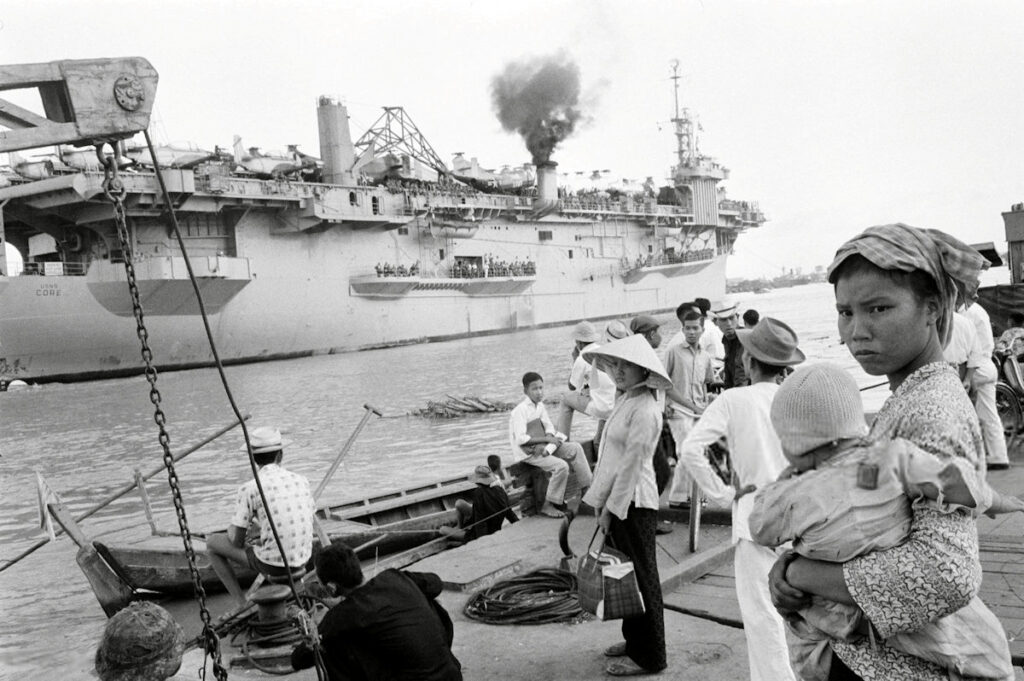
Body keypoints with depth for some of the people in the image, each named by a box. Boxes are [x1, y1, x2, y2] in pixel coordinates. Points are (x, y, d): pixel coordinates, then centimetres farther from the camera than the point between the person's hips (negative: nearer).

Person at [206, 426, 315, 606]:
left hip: (271, 563, -6)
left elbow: (237, 541, -8)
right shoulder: (301, 481, 1)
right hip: (301, 561, 6)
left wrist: (232, 529, 17)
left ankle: (243, 605, 15)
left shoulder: (248, 489, -13)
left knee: (212, 543, 16)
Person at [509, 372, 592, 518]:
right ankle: (548, 506, -13)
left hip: (542, 447, 8)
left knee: (575, 448, -2)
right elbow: (521, 439, -24)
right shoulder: (520, 410, -18)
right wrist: (546, 439, -21)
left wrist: (546, 445, -14)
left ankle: (587, 489, 1)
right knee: (561, 466, -25)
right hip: (527, 453, -8)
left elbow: (549, 427, 7)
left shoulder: (539, 405, 7)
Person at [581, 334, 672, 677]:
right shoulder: (626, 401, 11)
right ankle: (634, 640, 33)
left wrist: (611, 507, -15)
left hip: (633, 504, -9)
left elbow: (632, 463, -19)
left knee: (641, 579, 2)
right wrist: (603, 501, 13)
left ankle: (648, 657, 14)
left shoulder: (644, 410, -19)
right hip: (618, 502, 9)